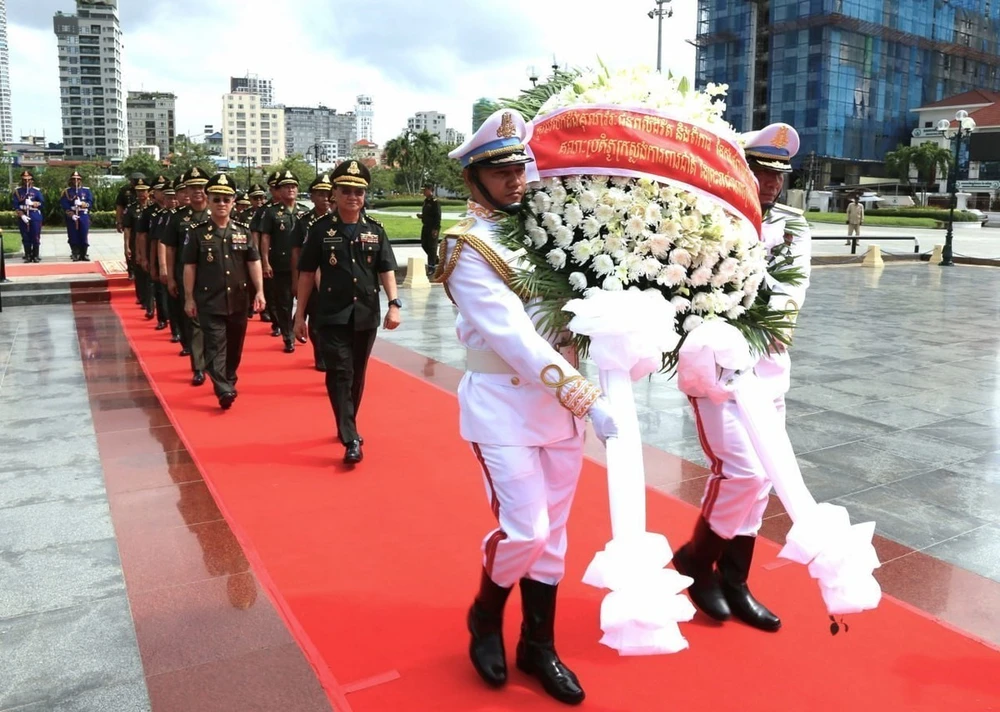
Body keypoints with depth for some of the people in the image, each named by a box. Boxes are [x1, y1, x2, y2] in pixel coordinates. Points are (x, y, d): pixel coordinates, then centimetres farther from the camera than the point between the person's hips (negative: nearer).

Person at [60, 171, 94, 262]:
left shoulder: (87, 190, 9)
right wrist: (71, 215, -14)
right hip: (71, 217, -1)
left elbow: (91, 202, -1)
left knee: (84, 236, 0)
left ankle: (83, 255, 7)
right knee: (73, 237, 0)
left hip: (84, 216, 1)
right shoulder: (67, 191, 6)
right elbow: (63, 205, -3)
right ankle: (76, 255, 5)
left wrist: (81, 203, -19)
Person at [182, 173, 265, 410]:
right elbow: (189, 267, -1)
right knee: (215, 346, -9)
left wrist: (259, 291, -3)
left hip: (238, 300, 3)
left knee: (235, 344, 14)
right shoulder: (197, 233, -2)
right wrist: (189, 298, -2)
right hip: (209, 301, -3)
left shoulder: (243, 231, 5)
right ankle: (224, 390, -13)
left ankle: (230, 379, 34)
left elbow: (253, 263, 6)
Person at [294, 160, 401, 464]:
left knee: (357, 375, 13)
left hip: (366, 315, 3)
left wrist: (394, 305, -10)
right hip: (332, 315, -3)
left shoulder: (374, 230, 3)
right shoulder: (321, 228, -2)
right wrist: (300, 314, 0)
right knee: (340, 374, -8)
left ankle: (347, 426, 31)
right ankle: (351, 439, -6)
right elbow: (307, 273, 1)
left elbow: (386, 270, 4)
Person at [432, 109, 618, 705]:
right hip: (504, 405, -6)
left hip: (561, 404, 6)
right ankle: (485, 619, 25)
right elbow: (512, 333, -23)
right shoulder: (467, 247, -10)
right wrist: (587, 397, -32)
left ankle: (539, 645, 29)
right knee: (524, 530, -6)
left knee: (553, 532, 12)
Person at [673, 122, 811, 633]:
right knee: (740, 467, -12)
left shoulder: (793, 226, 10)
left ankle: (733, 580, 23)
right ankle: (695, 559, 14)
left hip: (769, 360, 6)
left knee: (760, 474, 9)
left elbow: (796, 285, -3)